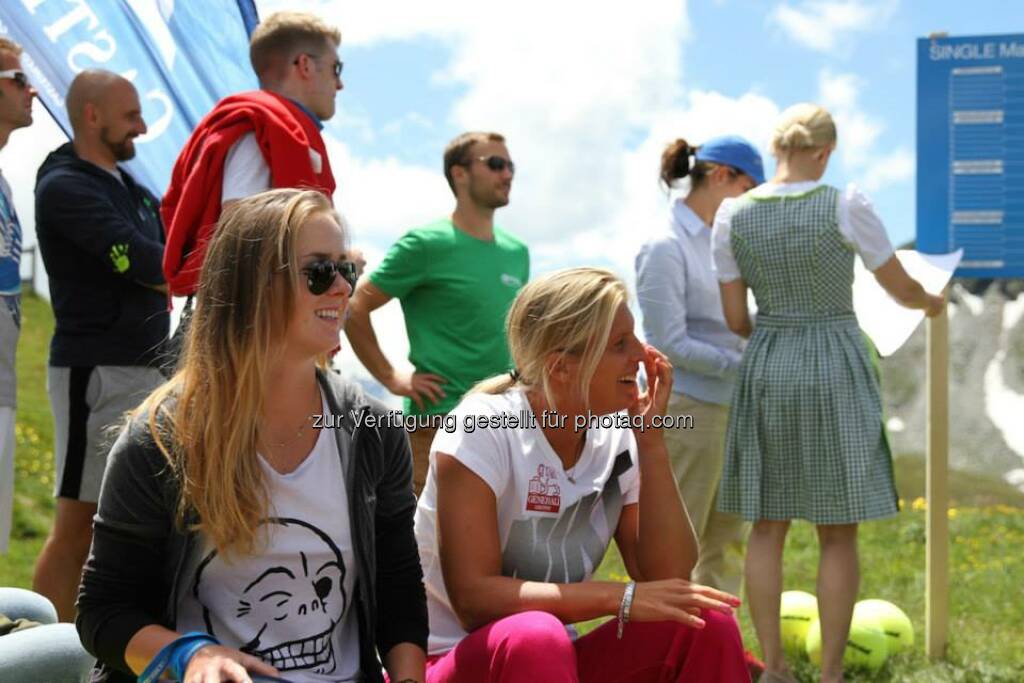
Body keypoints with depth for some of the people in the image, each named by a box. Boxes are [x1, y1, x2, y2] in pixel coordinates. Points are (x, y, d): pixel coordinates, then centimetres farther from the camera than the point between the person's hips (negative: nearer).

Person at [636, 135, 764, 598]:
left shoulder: (719, 241, 11)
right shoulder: (665, 248, -14)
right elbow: (671, 344, -17)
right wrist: (745, 364, -18)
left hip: (725, 407, 9)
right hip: (684, 408, -9)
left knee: (728, 541, 13)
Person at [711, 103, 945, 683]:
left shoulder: (732, 216, -2)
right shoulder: (846, 206, -12)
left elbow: (734, 319, 4)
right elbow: (902, 288, -2)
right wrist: (931, 302, 22)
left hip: (767, 374, 3)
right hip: (837, 375, -3)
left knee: (769, 525, 12)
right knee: (839, 533, 4)